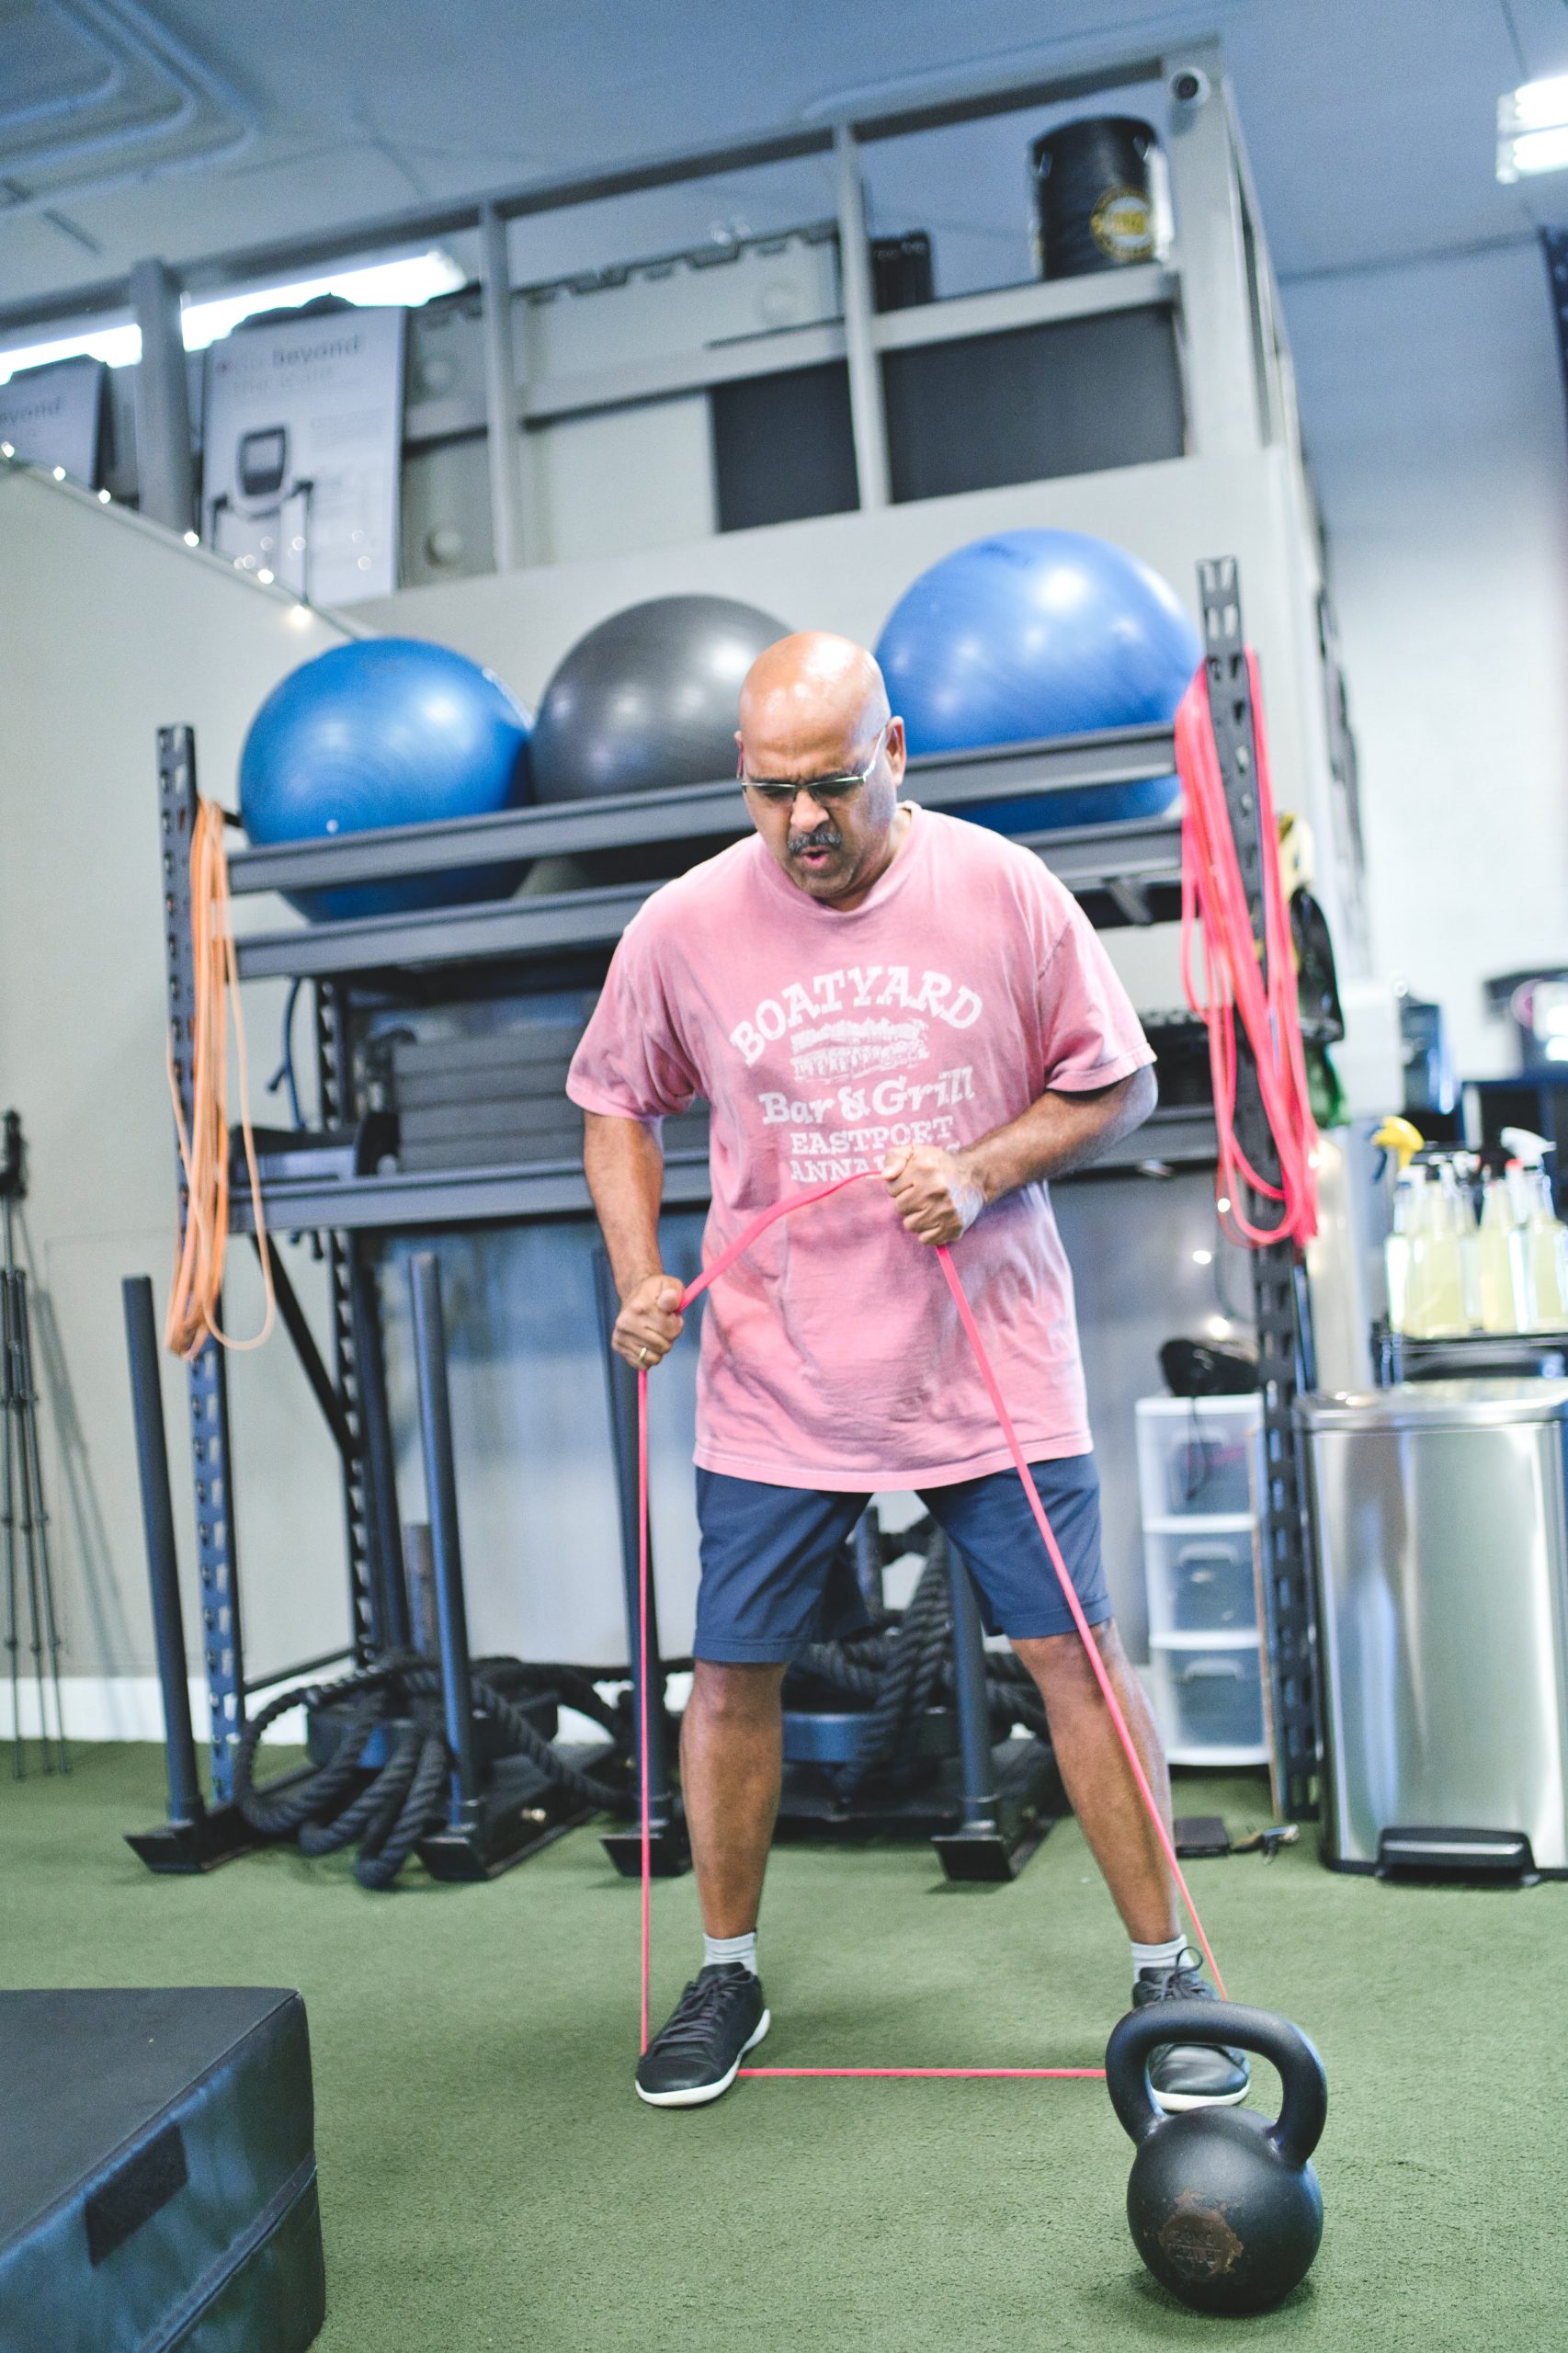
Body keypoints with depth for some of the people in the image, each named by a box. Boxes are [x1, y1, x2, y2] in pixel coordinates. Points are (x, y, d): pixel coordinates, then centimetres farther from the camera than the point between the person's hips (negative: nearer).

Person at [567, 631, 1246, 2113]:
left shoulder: (1001, 890, -6)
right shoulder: (682, 928, -3)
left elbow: (1116, 1086, 2)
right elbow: (618, 1103, 12)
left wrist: (984, 1170, -14)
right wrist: (639, 1274, -2)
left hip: (993, 1364, -1)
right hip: (776, 1378, 1)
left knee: (1076, 1656, 2)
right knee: (731, 1675, 7)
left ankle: (1167, 1972, 21)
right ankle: (726, 1976, 30)